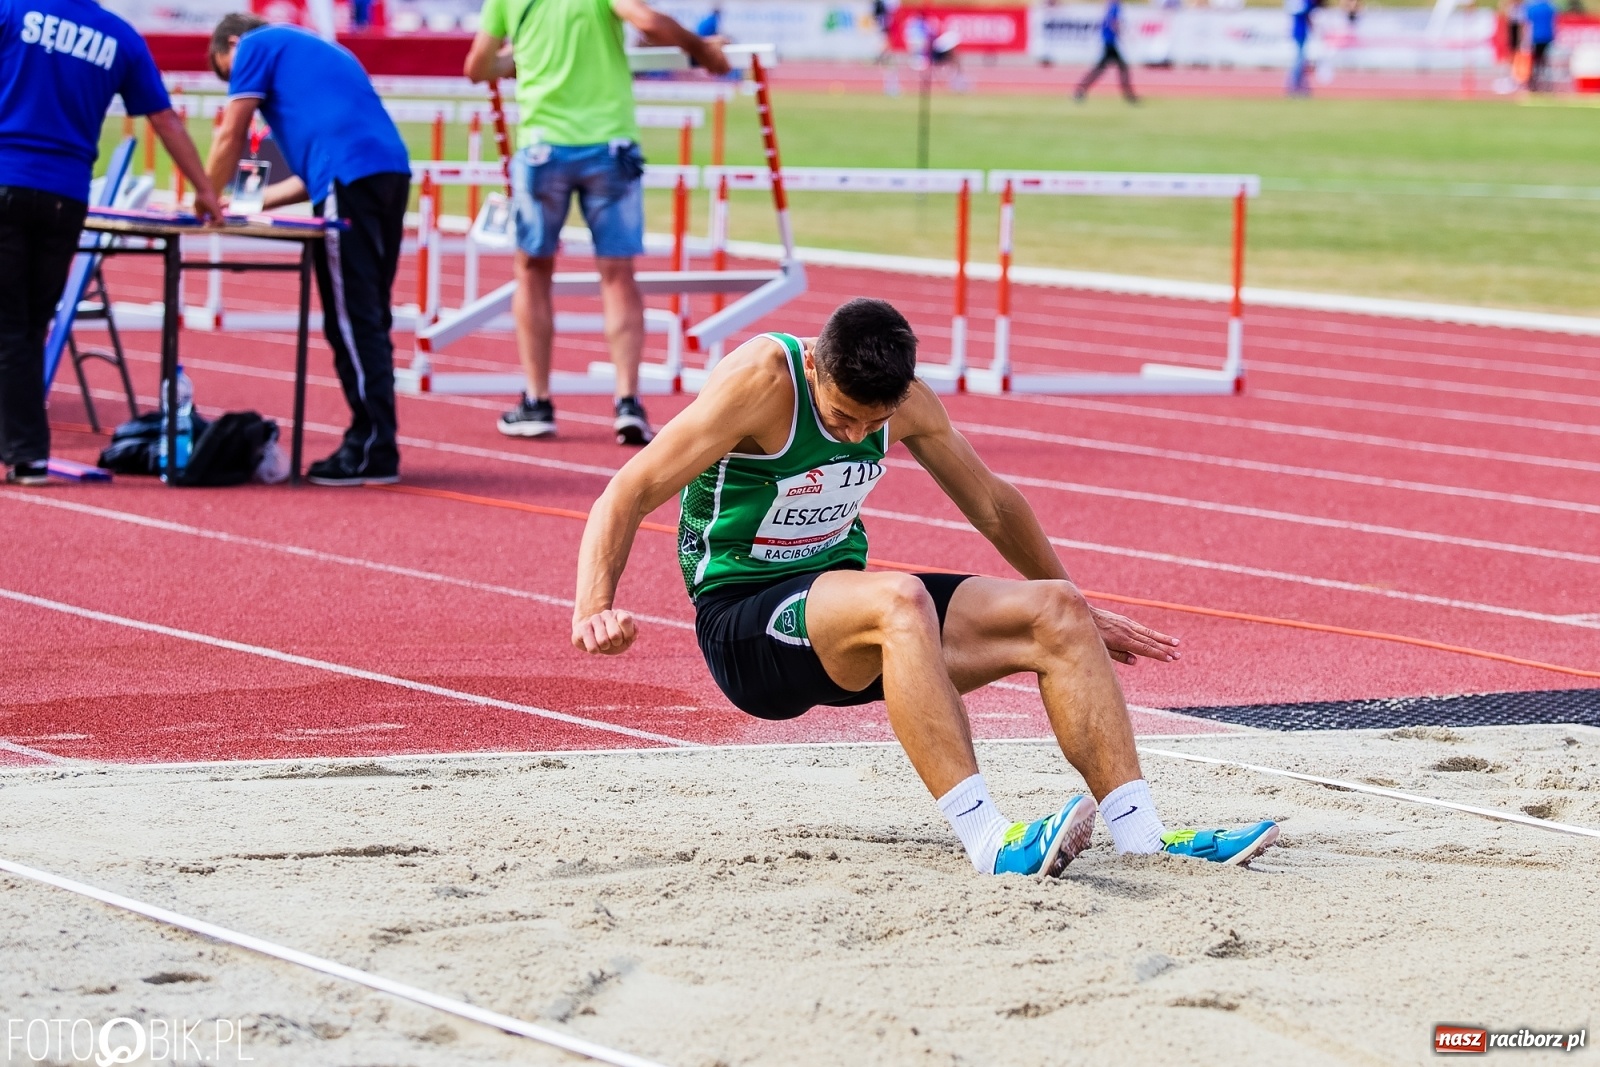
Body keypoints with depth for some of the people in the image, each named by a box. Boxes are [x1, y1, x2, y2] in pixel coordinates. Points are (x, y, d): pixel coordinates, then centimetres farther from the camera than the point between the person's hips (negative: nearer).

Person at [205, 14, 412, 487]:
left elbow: (231, 137, 11)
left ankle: (373, 450, -7)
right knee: (367, 319, 12)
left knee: (352, 320, -6)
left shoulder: (255, 45, 12)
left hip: (350, 180, -8)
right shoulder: (314, 52, 35)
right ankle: (374, 443, 12)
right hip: (391, 170, 8)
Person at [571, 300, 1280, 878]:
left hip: (843, 606, 7)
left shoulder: (905, 401, -2)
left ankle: (1142, 838, -13)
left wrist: (1080, 615, 24)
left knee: (1053, 613, -9)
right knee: (900, 600, -37)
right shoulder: (763, 382, -20)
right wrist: (596, 609, -38)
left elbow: (993, 506, 15)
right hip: (744, 627, -7)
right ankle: (990, 844, -42)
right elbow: (628, 494, -21)